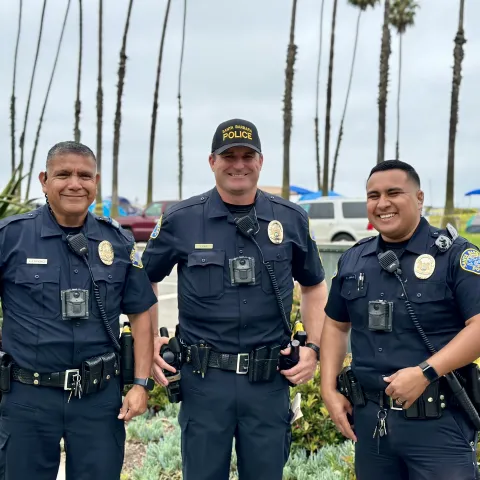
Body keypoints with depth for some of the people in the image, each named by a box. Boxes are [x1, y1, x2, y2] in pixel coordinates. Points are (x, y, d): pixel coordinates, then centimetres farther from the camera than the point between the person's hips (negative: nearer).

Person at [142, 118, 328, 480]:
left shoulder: (291, 219, 1)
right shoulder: (181, 220, -3)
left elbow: (314, 286, 14)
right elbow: (145, 281, 10)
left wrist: (313, 347, 4)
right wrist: (151, 341, 1)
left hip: (269, 380, 1)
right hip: (205, 378, -1)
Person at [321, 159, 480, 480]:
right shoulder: (353, 260, 8)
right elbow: (336, 325, 17)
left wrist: (426, 372, -23)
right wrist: (330, 389, 7)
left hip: (438, 423, -5)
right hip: (369, 418, 5)